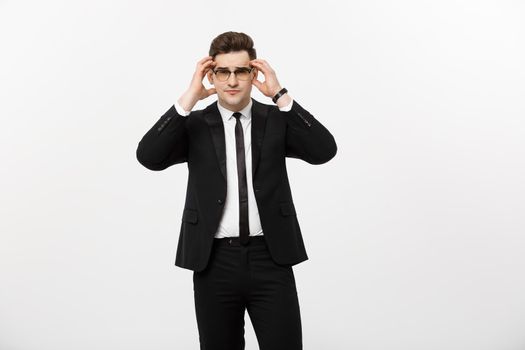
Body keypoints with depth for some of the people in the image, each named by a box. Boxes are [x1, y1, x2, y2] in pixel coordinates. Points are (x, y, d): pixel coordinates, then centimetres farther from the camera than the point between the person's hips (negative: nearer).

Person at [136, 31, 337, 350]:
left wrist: (280, 95, -13)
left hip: (270, 259, 0)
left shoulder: (277, 120, 5)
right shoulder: (194, 125, 4)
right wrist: (190, 96, -13)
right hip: (215, 261, 1)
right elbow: (149, 157, -12)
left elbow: (324, 150, -11)